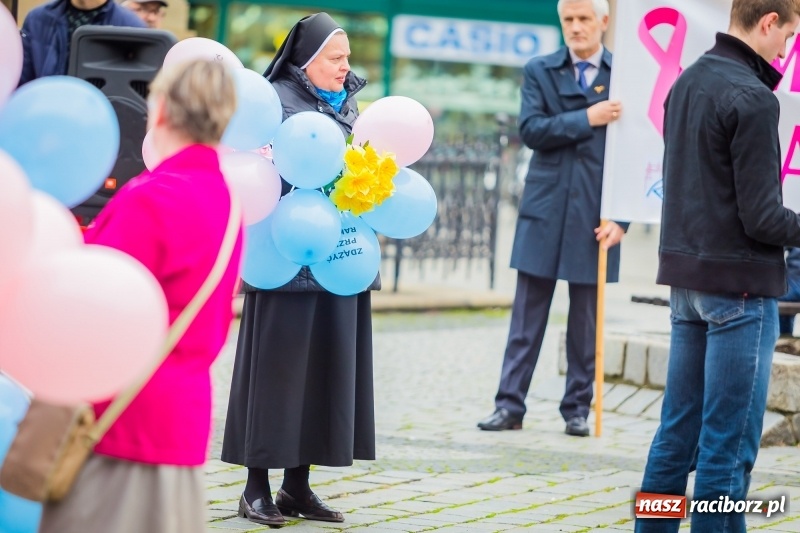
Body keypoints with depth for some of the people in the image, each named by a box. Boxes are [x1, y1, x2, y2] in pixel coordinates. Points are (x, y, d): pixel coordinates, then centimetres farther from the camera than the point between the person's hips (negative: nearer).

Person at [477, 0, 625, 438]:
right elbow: (530, 130, -7)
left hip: (595, 214, -1)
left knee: (586, 318, 6)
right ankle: (510, 405, 6)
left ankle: (578, 408, 14)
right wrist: (586, 119, -16)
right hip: (545, 209, 1)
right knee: (528, 315, 3)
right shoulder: (539, 71, 7)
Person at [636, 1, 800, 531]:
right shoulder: (752, 99, -17)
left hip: (686, 278, 8)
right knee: (729, 446, -3)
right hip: (740, 287, -8)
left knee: (676, 433, 14)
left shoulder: (686, 83, 10)